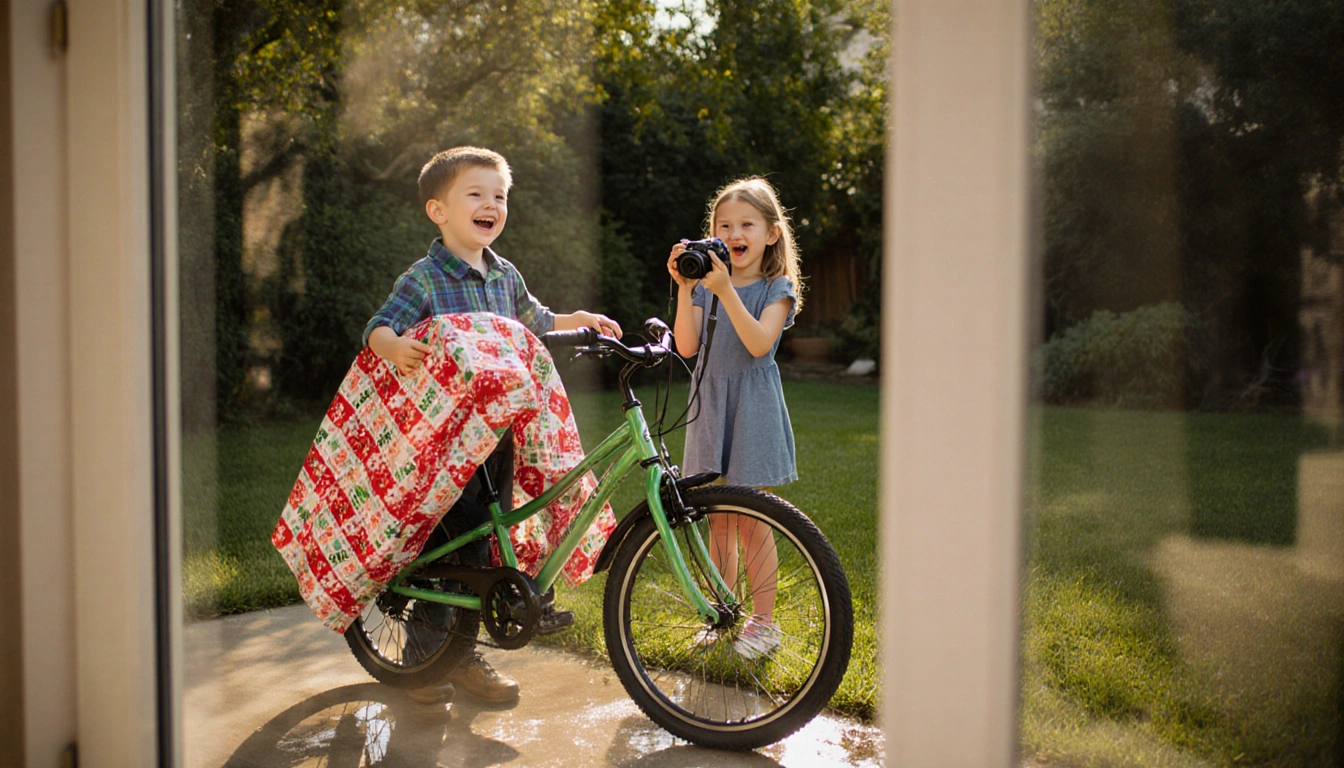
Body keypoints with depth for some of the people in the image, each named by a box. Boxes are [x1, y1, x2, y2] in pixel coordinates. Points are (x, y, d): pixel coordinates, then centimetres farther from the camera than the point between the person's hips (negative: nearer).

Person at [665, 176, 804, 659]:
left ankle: (763, 621, 13)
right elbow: (687, 346, -5)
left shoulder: (777, 289, -2)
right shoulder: (707, 284, 8)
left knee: (752, 522, 0)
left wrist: (726, 292, -27)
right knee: (719, 520, 11)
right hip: (711, 406, 4)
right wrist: (684, 288, -14)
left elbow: (759, 343, -20)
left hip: (753, 410, -4)